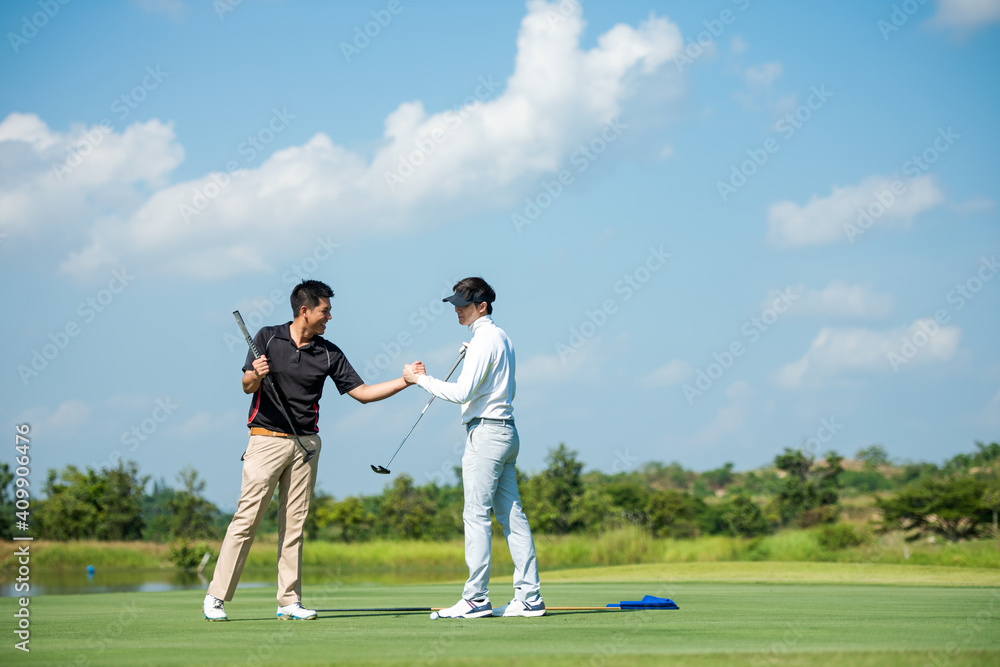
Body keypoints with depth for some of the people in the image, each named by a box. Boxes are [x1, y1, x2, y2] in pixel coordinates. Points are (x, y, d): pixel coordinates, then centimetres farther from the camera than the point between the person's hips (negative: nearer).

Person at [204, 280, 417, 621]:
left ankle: (289, 601, 8)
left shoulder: (329, 353, 7)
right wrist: (256, 375, -29)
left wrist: (406, 380, 0)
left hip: (306, 444, 4)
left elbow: (362, 392, 8)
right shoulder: (268, 337, 0)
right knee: (246, 519, -8)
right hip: (266, 439, -4)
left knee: (294, 524, 4)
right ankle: (216, 597, -3)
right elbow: (247, 386, -6)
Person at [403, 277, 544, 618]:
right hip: (506, 430, 10)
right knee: (512, 515, 6)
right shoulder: (502, 337, 18)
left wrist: (420, 378, -11)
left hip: (485, 431, -10)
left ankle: (475, 598, -8)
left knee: (476, 515, -8)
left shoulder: (484, 340, -13)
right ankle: (529, 597, 5)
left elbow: (462, 392, -19)